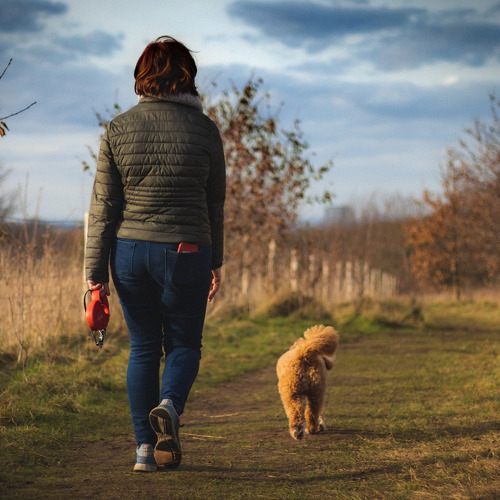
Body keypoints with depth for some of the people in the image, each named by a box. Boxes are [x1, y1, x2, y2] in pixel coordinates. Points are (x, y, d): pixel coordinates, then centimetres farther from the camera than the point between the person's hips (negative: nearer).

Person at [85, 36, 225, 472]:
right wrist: (216, 263, 15)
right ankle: (169, 405, -17)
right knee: (184, 344, 13)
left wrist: (95, 274, 2)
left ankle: (145, 447, 10)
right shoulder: (204, 129, -3)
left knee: (143, 347, 13)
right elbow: (214, 204, 3)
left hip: (129, 251, 2)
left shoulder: (119, 129, -1)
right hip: (185, 253, -2)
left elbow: (103, 207, -1)